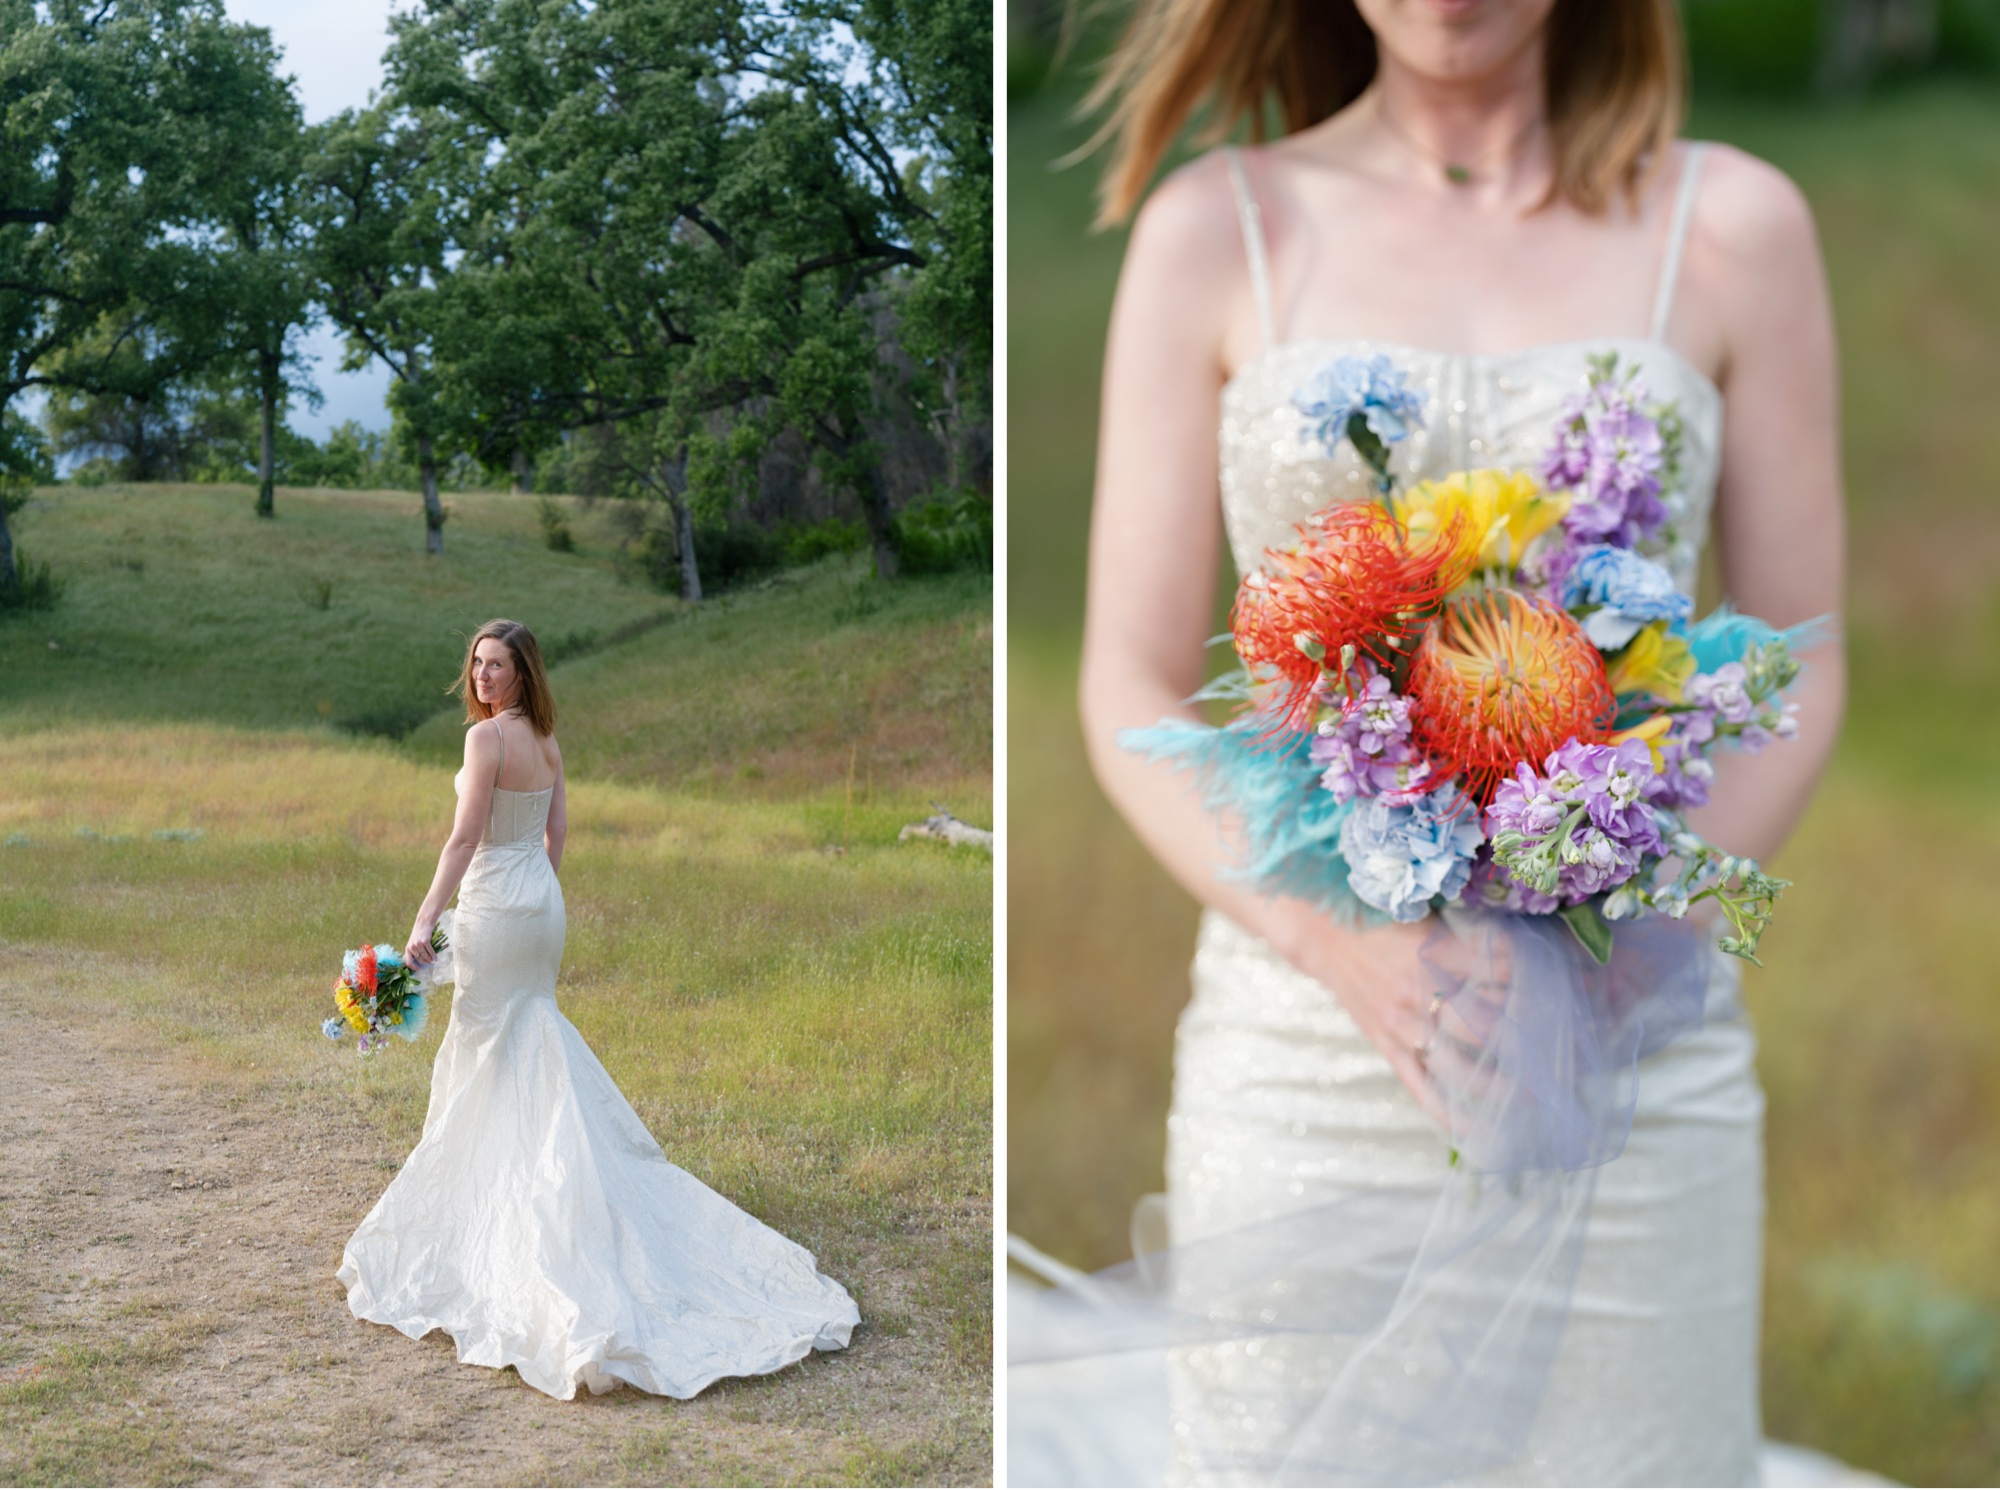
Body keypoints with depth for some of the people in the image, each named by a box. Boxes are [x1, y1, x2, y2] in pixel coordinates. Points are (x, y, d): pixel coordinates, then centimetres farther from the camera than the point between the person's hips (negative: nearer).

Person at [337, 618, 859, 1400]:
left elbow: (466, 837, -22)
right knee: (532, 1032, 18)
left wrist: (425, 921, -21)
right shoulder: (545, 740, 8)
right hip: (541, 898, 8)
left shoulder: (488, 736, -18)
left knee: (488, 1047, 2)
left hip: (496, 904, -8)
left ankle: (490, 1182, 10)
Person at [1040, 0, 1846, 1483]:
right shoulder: (1216, 230, 4)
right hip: (1305, 1046, 0)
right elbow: (1131, 689, 2)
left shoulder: (1733, 224, 5)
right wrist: (1331, 939, -13)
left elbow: (1797, 668, 6)